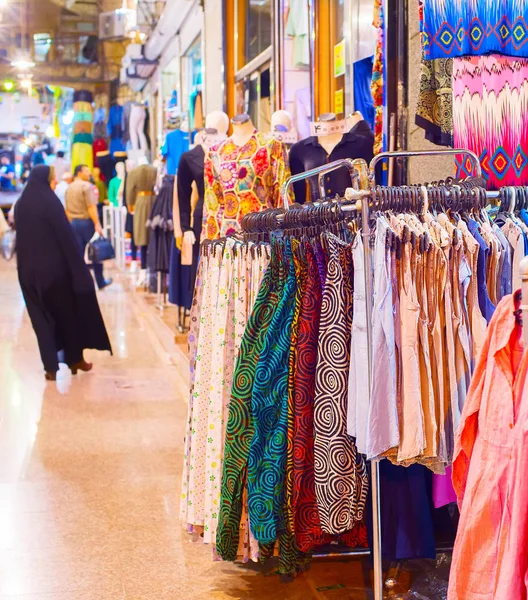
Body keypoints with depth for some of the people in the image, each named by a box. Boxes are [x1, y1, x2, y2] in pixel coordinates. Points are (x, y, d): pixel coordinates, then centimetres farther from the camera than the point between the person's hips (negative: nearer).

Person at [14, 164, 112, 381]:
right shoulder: (50, 201, -13)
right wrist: (78, 267, -11)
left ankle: (51, 367, 4)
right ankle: (74, 359, 22)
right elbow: (66, 235, -15)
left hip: (29, 269, 5)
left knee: (42, 317, 7)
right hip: (55, 266, -4)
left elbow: (20, 237, 11)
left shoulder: (20, 204, 6)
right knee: (69, 312, 12)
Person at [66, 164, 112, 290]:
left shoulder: (69, 188, 12)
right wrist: (97, 224, -22)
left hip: (74, 223, 7)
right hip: (87, 222, -6)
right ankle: (100, 282, 12)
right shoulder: (87, 186, -12)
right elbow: (91, 207, -19)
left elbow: (67, 209, 14)